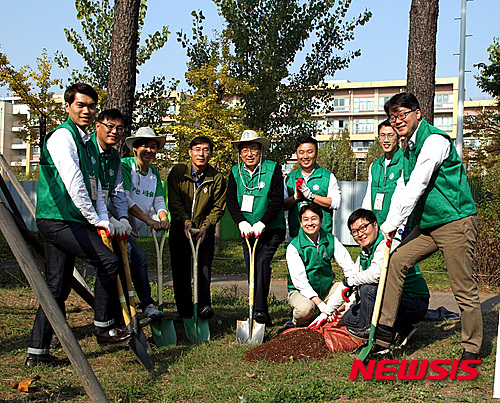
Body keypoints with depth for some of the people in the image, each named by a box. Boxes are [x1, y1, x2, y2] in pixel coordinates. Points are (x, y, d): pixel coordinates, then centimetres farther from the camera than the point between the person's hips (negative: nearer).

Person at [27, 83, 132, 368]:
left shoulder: (88, 142, 20)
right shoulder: (62, 136, -10)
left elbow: (95, 187, 19)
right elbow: (74, 185, -17)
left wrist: (103, 219, 4)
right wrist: (97, 221, -11)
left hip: (68, 222, 9)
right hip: (58, 219, -9)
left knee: (58, 287, 9)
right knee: (108, 260, -14)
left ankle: (37, 352, 14)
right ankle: (104, 328, -2)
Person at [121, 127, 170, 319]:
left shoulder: (154, 173, 10)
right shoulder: (124, 166, -11)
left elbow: (159, 200, 3)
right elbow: (124, 199, -21)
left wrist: (163, 219, -20)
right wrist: (149, 220, -29)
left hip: (133, 229, 8)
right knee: (139, 257, -22)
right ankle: (147, 303, -15)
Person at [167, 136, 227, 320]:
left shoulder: (217, 178, -3)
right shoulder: (178, 172, -5)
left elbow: (218, 207, -3)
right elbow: (174, 202, -9)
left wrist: (205, 226, -17)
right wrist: (186, 221, -22)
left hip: (205, 234, 0)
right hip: (179, 231, 1)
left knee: (204, 269, -11)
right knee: (181, 272, 6)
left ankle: (204, 305, -4)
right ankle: (184, 309, 18)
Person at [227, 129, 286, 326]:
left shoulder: (273, 169, -7)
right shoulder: (235, 172, 5)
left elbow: (277, 201, -12)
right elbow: (231, 201, -2)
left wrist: (261, 224, -20)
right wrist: (242, 223, -17)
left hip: (271, 229, -4)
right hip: (247, 230, 4)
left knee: (262, 262, -23)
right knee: (251, 270, 4)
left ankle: (260, 309, -24)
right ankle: (264, 317, 13)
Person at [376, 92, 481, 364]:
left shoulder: (435, 140, -15)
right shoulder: (408, 149, 15)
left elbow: (416, 187, -20)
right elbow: (402, 189, 17)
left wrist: (392, 223, -17)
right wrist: (390, 225, 4)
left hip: (456, 221, -9)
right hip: (427, 224, 9)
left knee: (463, 288, -3)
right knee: (396, 260, 0)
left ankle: (472, 350, 11)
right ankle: (385, 329, 5)